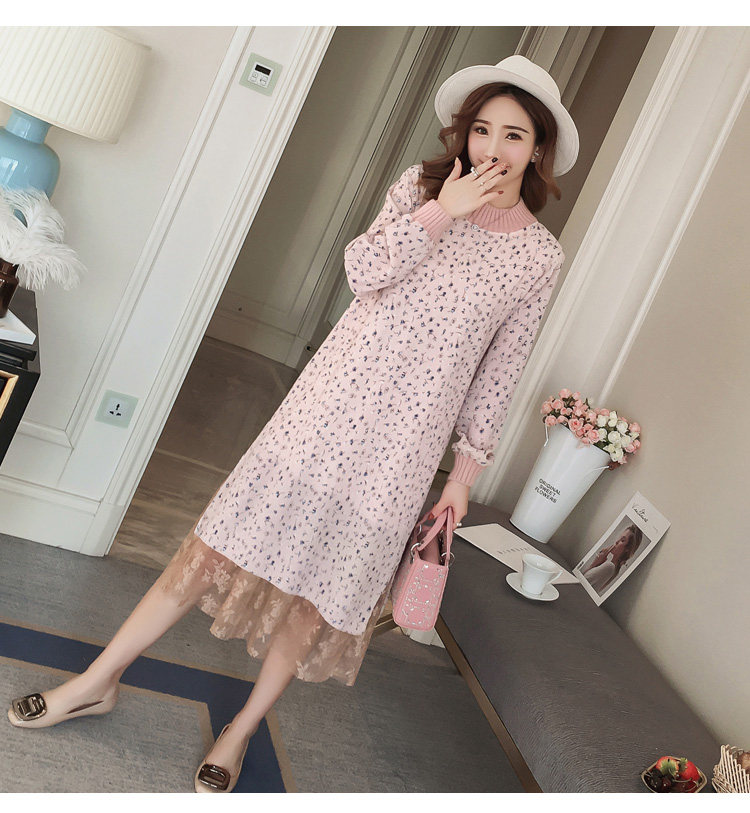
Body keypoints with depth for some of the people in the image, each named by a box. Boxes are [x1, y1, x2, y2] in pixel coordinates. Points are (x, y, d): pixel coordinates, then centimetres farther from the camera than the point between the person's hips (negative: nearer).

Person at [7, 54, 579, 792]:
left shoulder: (540, 257, 3)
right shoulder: (422, 185, 5)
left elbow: (499, 373, 6)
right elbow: (361, 269, -8)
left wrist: (467, 470, 7)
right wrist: (441, 212, -15)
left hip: (403, 441, 0)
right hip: (332, 399, 1)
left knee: (325, 588, 7)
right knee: (218, 543, 4)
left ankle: (242, 729, 32)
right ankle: (98, 681, 25)